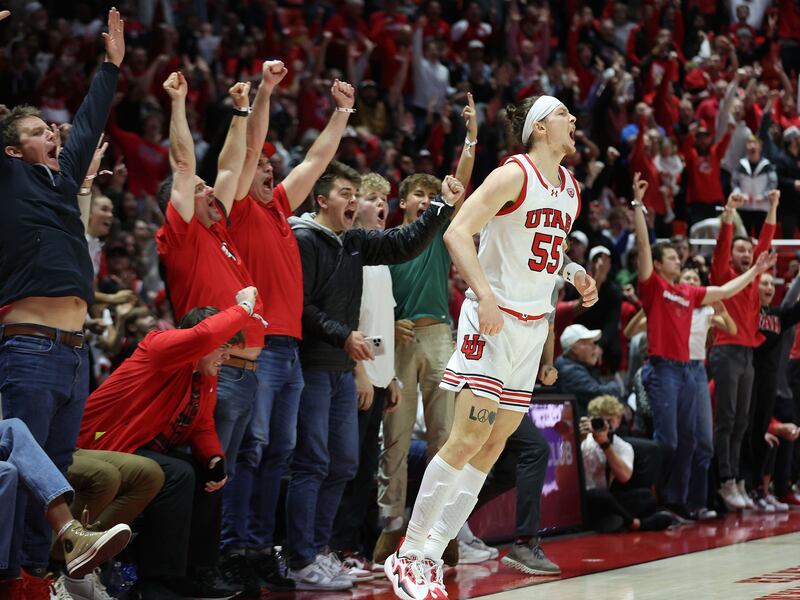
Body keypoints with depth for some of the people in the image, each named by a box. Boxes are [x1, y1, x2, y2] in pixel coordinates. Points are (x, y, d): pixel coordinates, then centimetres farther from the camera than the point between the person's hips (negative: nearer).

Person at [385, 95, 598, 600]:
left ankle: (431, 555, 10)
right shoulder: (514, 175, -12)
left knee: (494, 445, 5)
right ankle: (409, 555, -4)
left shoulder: (571, 188, 14)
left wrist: (573, 272, 8)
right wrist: (485, 293, -31)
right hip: (493, 320, -8)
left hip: (535, 325, 8)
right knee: (469, 437, -13)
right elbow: (457, 232, -20)